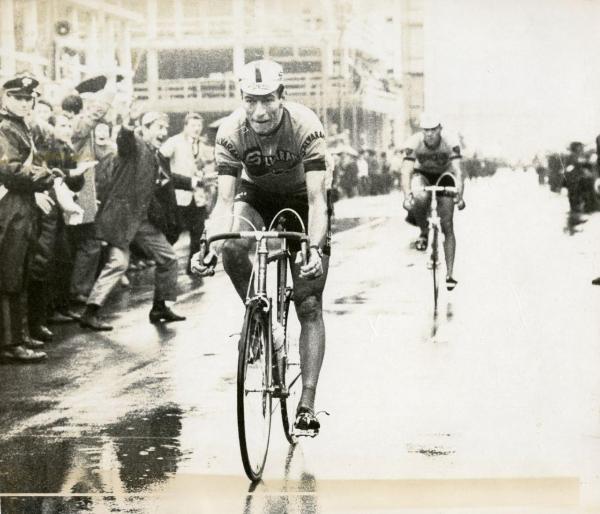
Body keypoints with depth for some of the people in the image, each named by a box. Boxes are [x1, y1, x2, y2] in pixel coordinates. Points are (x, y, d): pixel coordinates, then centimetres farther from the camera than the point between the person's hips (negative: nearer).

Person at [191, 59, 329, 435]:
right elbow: (225, 200, -26)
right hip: (255, 197, 2)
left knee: (310, 306, -8)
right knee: (232, 245, -35)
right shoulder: (231, 131, -24)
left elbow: (317, 199, -33)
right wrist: (210, 247, -43)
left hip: (300, 202, -1)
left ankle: (308, 403, -5)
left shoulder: (306, 126, -30)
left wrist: (316, 249, -49)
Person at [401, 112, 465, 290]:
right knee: (421, 198, -38)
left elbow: (457, 171, -32)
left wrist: (459, 196, -47)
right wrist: (407, 196, -46)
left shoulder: (451, 145, -26)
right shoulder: (414, 143, -26)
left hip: (443, 178, 0)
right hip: (422, 176, 0)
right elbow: (406, 171, -31)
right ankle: (423, 232, -8)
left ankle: (449, 274, -7)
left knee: (447, 227, -10)